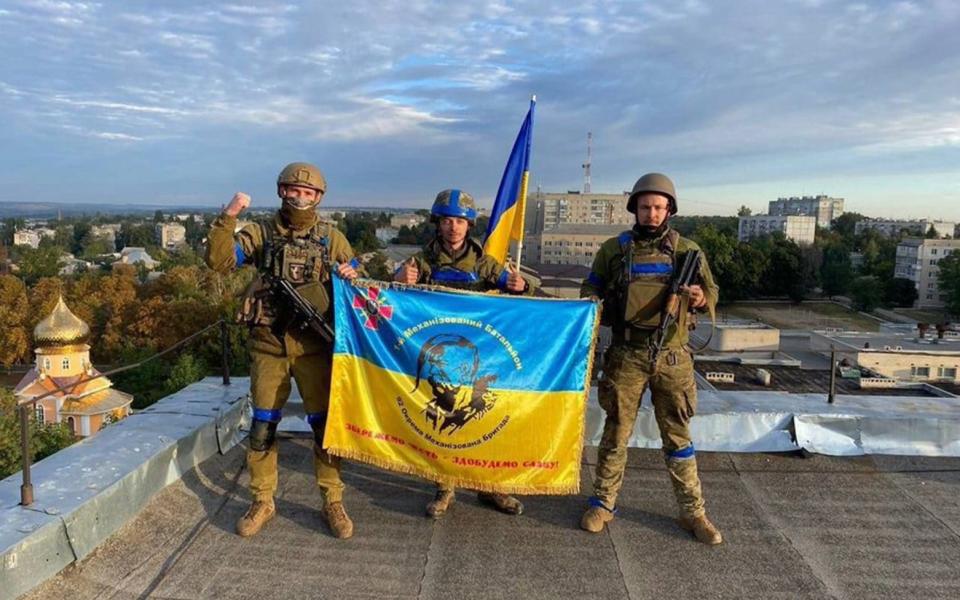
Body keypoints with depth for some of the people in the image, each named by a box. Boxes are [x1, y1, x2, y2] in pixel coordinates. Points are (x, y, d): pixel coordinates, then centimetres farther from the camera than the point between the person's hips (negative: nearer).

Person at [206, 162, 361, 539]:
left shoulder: (331, 238, 5)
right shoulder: (261, 234, 4)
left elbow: (358, 283, 12)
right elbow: (219, 261, -7)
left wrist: (350, 277, -11)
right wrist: (227, 218, -17)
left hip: (313, 343, 0)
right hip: (269, 343, 0)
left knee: (324, 422, 3)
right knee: (263, 426, 7)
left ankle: (333, 502, 17)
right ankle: (262, 502, 24)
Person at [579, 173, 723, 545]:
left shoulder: (687, 251, 5)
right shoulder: (613, 249, 5)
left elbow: (712, 292, 8)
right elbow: (590, 290, 14)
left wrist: (701, 299, -14)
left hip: (672, 356, 1)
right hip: (626, 354, 0)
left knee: (677, 435, 9)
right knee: (616, 432, 9)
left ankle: (693, 512, 21)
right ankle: (603, 504, 23)